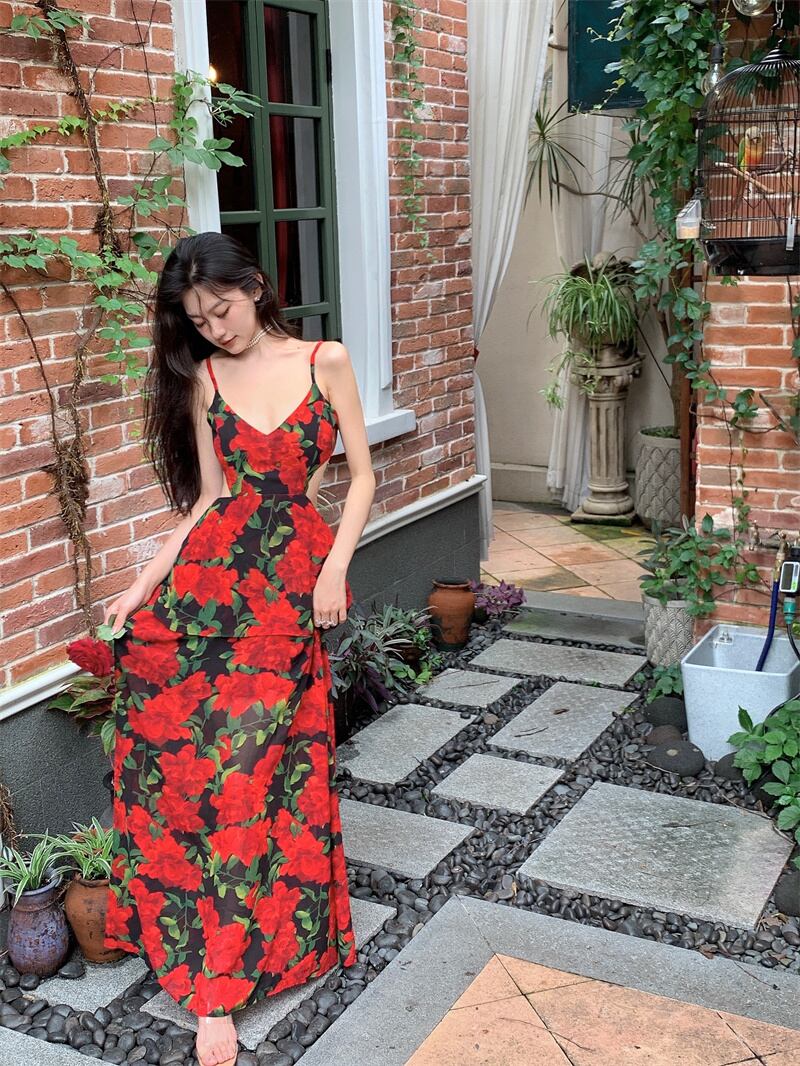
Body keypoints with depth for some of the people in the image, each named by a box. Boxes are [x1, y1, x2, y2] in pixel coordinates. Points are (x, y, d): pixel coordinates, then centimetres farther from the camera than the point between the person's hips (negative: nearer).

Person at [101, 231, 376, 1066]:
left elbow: (362, 473, 5)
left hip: (292, 575, -2)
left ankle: (219, 986, 6)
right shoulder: (201, 379, 10)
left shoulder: (324, 362, 4)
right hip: (211, 569, 2)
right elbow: (209, 498, 9)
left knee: (252, 759, -5)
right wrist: (142, 585, 2)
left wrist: (336, 567, -7)